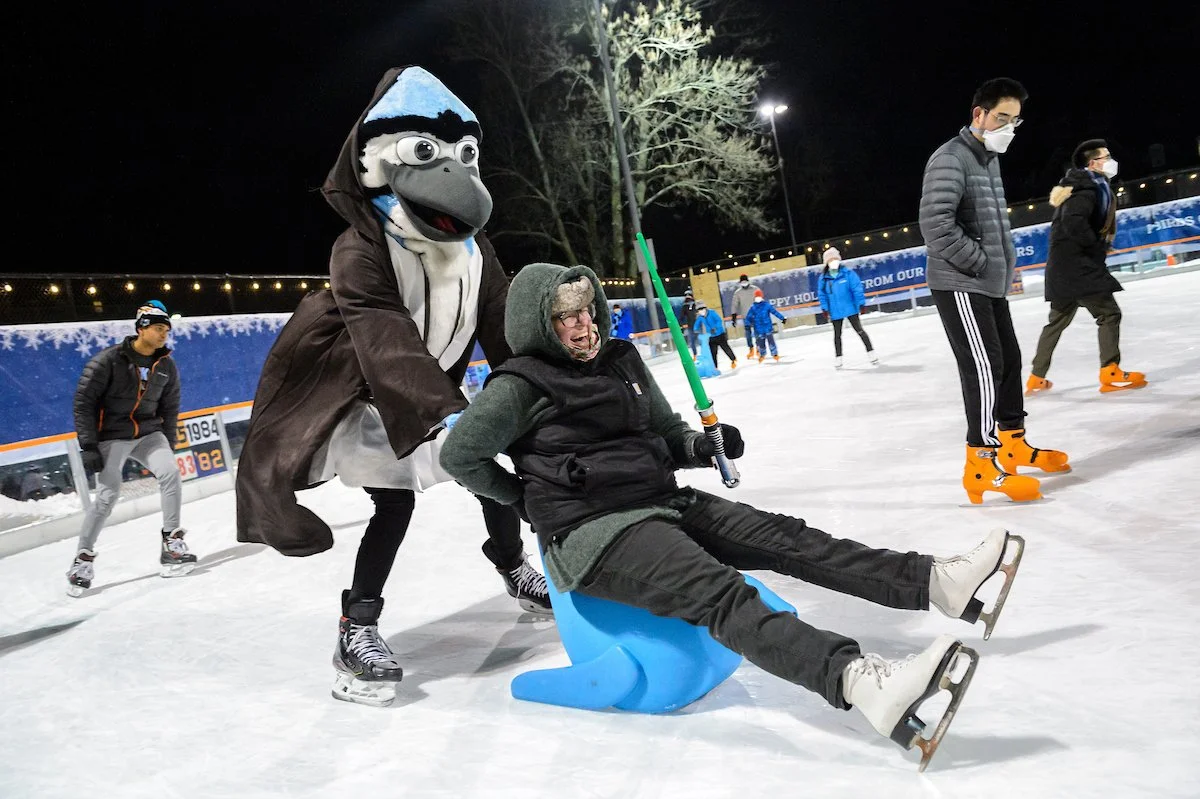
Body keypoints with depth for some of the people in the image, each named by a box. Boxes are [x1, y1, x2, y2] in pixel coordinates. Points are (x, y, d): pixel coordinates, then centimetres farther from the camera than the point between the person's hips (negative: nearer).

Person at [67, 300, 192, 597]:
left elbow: (169, 408, 12)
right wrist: (88, 446, -15)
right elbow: (83, 401, -12)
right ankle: (83, 558, 7)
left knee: (170, 473, -16)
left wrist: (168, 445, 12)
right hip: (111, 436, -4)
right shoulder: (109, 360, -14)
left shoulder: (166, 365, 1)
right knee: (107, 495, -11)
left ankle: (171, 544, -5)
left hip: (148, 433, 4)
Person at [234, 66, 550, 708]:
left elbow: (501, 330, -2)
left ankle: (515, 572, 30)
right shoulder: (361, 251, -25)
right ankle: (356, 632, -2)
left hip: (433, 390, 7)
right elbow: (389, 343, -38)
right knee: (395, 504, -14)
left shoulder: (473, 246, -4)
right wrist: (447, 415, -49)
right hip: (363, 396, -6)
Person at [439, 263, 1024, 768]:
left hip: (660, 503, 8)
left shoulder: (619, 361, 13)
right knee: (720, 593, -30)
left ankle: (936, 581, -15)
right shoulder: (521, 387, -7)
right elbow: (460, 456, -5)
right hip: (591, 535, -8)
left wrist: (705, 445, -1)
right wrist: (526, 500, -1)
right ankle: (859, 681, -49)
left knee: (781, 537, -9)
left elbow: (667, 437, 19)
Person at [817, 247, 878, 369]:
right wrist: (825, 308, -5)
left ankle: (871, 352, 13)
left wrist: (861, 303, -12)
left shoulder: (848, 273, -8)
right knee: (837, 334, 15)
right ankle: (838, 357, 27)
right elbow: (822, 294, 3)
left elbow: (857, 288, -9)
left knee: (859, 330, 4)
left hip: (850, 308, -3)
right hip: (835, 312, 3)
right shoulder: (823, 278, -2)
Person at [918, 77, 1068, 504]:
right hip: (959, 284, -10)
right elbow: (935, 225, -25)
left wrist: (1001, 263, 9)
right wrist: (980, 263, -17)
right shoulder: (950, 159, -15)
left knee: (1009, 360, 16)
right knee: (985, 367, -12)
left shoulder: (989, 159, 16)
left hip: (990, 283, 10)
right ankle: (982, 465, -7)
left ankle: (1013, 444, 30)